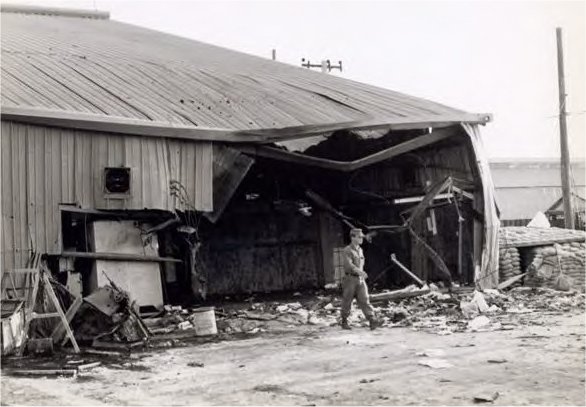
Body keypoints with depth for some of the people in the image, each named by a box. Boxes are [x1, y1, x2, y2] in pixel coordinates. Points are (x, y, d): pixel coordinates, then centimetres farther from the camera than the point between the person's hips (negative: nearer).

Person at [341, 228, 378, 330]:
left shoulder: (360, 250, 13)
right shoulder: (347, 250, -10)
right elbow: (348, 265, -24)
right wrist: (359, 271, -36)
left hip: (360, 279, 5)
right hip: (350, 278, -5)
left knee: (364, 299, -5)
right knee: (347, 301, 4)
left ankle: (372, 320, -14)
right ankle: (344, 322, 18)